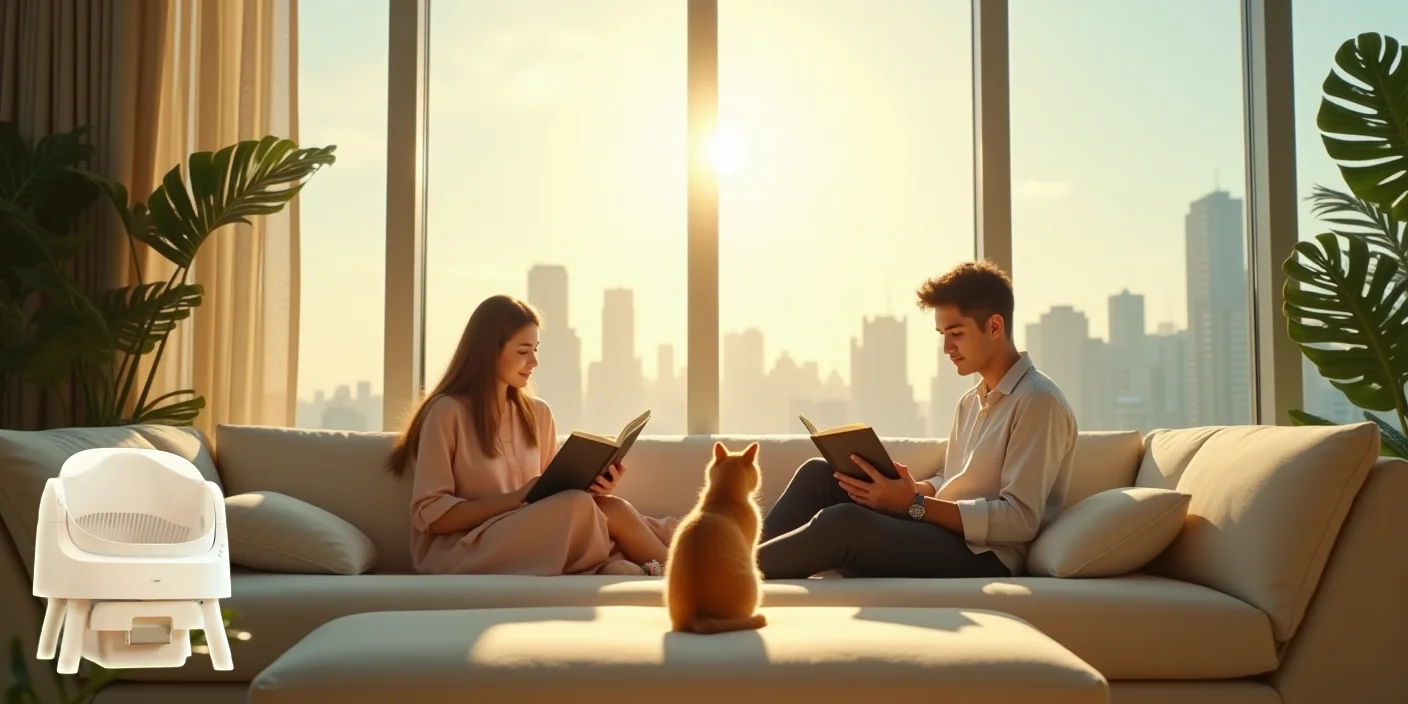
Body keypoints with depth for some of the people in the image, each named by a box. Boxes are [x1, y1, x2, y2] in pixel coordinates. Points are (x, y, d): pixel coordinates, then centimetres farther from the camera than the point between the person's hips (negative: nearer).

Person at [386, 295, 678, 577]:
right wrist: (517, 498, -19)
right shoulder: (447, 412, -4)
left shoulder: (538, 413, 15)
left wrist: (589, 486, -7)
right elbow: (429, 515, -9)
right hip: (462, 554, -6)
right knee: (597, 508, -27)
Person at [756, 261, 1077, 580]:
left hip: (982, 559, -9)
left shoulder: (1038, 401, -9)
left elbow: (1020, 519, -17)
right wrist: (914, 490, 0)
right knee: (818, 475, -4)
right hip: (942, 537, 9)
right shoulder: (972, 401, 20)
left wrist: (915, 505, -20)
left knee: (843, 521, -30)